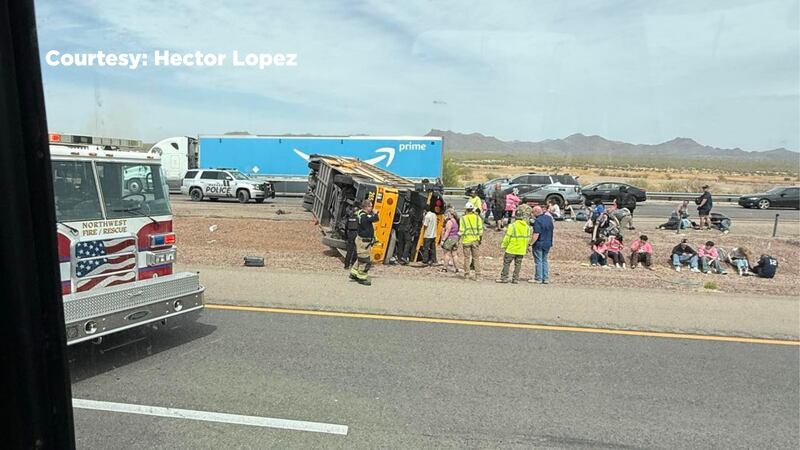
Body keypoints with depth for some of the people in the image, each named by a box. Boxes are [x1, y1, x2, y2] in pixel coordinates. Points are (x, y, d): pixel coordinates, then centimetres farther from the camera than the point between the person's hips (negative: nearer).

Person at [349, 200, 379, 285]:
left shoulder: (362, 214, 7)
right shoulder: (364, 216, -22)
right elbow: (375, 219, -29)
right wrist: (375, 213, -9)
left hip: (365, 240, 10)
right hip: (364, 241, -10)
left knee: (361, 258, 20)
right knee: (365, 260, -2)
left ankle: (354, 273, 29)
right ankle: (362, 278, 6)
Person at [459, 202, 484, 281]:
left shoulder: (463, 218, -6)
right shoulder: (477, 217, 0)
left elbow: (461, 231, -7)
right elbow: (480, 229, 1)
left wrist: (458, 239, 2)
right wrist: (480, 239, 12)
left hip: (466, 240, -2)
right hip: (475, 240, 2)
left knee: (467, 257, 8)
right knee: (476, 257, 7)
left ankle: (466, 274, 13)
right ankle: (477, 274, 6)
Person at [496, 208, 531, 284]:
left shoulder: (512, 225, -12)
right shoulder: (527, 227, 5)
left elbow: (507, 237, -11)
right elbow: (528, 238, 10)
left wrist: (504, 245, 1)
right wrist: (526, 248, 20)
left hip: (512, 249, -5)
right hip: (521, 250, 5)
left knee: (506, 263, 4)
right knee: (518, 264, 10)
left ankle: (504, 278, 5)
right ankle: (515, 279, 11)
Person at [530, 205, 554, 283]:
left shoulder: (538, 221, -21)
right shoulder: (549, 218, 5)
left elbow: (536, 234, -26)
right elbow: (550, 230, 18)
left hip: (539, 244, -8)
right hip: (548, 243, 8)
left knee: (538, 261, 3)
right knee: (545, 260, 16)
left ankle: (538, 278, 9)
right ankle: (546, 278, 18)